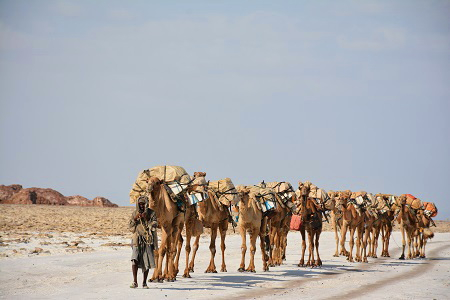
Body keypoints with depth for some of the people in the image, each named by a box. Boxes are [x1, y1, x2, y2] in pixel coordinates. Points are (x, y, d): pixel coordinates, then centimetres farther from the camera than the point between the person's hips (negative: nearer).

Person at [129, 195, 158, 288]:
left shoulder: (151, 213, 4)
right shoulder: (134, 213, 10)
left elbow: (154, 225, -5)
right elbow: (131, 227, 8)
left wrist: (146, 219, -17)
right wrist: (135, 219, -9)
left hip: (148, 240, -1)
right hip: (137, 240, 1)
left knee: (146, 262, 0)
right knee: (135, 259, -17)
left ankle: (144, 283, 12)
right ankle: (135, 282, -14)